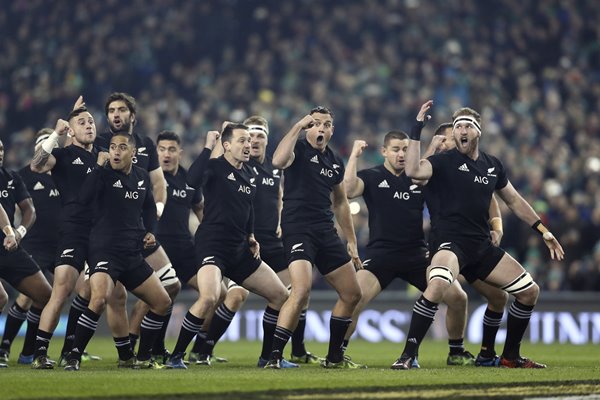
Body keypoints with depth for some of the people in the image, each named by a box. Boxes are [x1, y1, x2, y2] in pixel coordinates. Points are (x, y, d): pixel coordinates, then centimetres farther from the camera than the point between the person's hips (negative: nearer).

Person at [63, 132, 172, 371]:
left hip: (133, 255, 7)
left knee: (162, 303, 10)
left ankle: (143, 358, 23)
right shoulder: (101, 175, -7)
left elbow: (149, 207, 26)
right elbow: (80, 203, -14)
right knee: (100, 299, -30)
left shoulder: (142, 178, 11)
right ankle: (73, 358, -20)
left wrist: (149, 231, 13)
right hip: (105, 251, -7)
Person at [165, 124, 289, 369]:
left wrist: (250, 236, 17)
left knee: (280, 296, 8)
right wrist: (208, 148, -27)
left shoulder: (248, 174, 13)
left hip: (239, 249, 8)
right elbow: (193, 180, -32)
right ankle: (176, 356, -16)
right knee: (209, 298, -31)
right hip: (212, 245, -8)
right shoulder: (215, 167, -9)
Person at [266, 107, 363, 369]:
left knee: (352, 294, 10)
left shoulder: (335, 163, 15)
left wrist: (352, 242, 24)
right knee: (301, 291, -26)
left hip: (326, 234, 8)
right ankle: (274, 356, -20)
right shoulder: (299, 150, -5)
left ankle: (334, 357, 23)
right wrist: (297, 126, -23)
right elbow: (278, 161, -30)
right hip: (298, 230, -8)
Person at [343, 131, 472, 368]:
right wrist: (354, 156, -15)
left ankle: (457, 352, 15)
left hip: (417, 255, 3)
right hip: (381, 253, -3)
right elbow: (347, 191, -15)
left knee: (457, 297, -6)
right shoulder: (372, 177, 2)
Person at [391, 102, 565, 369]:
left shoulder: (493, 166, 11)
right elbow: (413, 170, -24)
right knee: (437, 285, -36)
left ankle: (510, 356, 22)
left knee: (530, 291, 7)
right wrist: (417, 128, -24)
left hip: (482, 247, 7)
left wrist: (543, 231, 22)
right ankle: (407, 356, -28)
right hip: (451, 243, -6)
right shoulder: (445, 161, -5)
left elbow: (514, 200, 23)